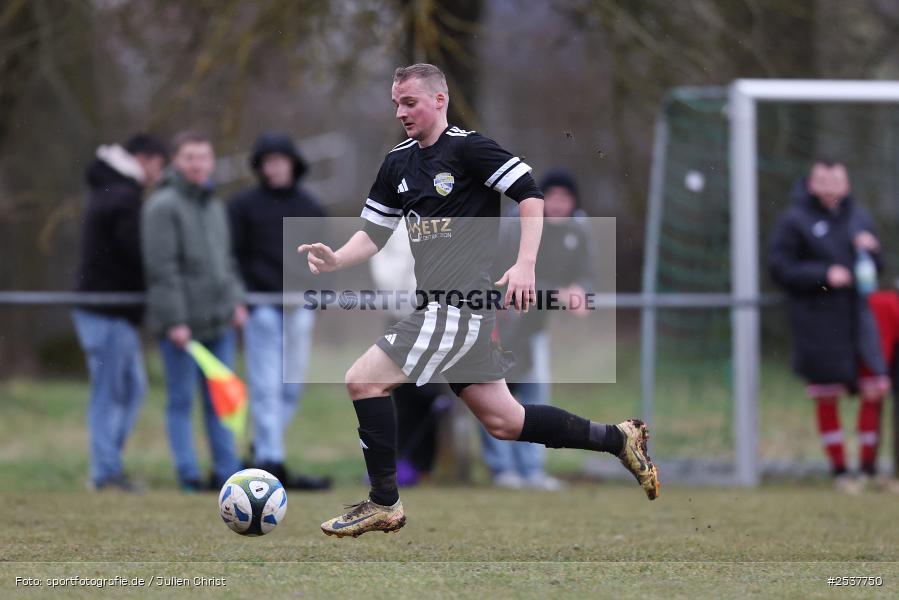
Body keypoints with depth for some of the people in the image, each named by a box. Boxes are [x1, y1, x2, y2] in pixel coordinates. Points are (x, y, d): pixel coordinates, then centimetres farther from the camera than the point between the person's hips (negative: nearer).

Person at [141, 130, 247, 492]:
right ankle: (189, 476, 1)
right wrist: (175, 320, -18)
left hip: (219, 321, 8)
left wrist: (236, 300, 12)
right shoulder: (162, 207, -9)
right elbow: (162, 268, -14)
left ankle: (226, 472, 14)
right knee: (181, 400, -1)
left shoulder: (215, 206, 17)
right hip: (182, 323, -8)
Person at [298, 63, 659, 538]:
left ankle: (384, 503, -3)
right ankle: (617, 439, 22)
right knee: (503, 420, 11)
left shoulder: (467, 148, -8)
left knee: (363, 380, -12)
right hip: (438, 307, 9)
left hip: (459, 306, -9)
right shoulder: (398, 163, 16)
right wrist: (334, 260, 0)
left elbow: (530, 194, -11)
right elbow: (373, 233, 20)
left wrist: (525, 265, -20)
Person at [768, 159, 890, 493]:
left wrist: (869, 249, -2)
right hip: (817, 322, -4)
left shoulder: (858, 215, 12)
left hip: (857, 315, 4)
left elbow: (875, 265, 21)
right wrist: (824, 274, -15)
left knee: (876, 390, -2)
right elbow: (780, 267, -8)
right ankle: (839, 472, 11)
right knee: (827, 398, 1)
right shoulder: (794, 221, -4)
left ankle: (869, 467, 11)